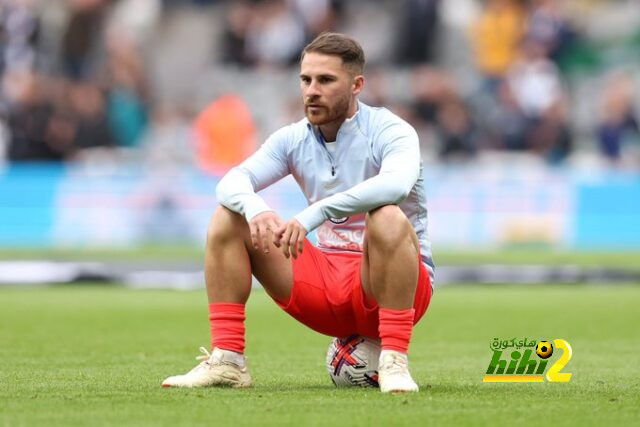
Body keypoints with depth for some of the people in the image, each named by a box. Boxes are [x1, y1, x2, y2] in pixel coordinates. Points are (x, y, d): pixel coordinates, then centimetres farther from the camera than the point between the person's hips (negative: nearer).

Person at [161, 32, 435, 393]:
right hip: (328, 281, 5)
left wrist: (314, 214, -46)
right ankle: (227, 361, -11)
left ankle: (395, 360, -35)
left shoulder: (389, 131, -13)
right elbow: (231, 183, -11)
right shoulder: (294, 139, 3)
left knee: (388, 218, -37)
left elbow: (396, 183, -38)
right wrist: (256, 210, -36)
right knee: (229, 218, -6)